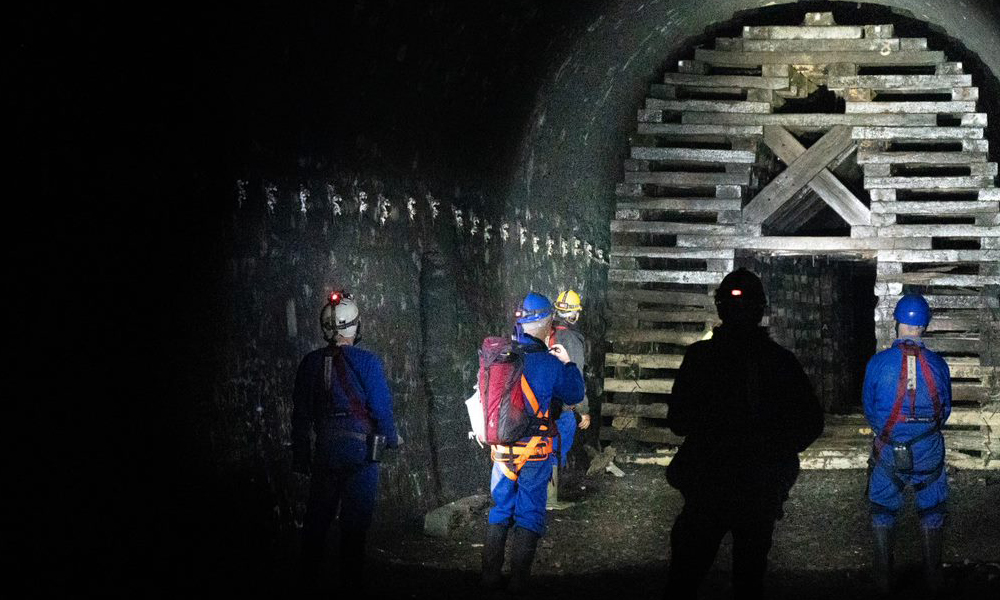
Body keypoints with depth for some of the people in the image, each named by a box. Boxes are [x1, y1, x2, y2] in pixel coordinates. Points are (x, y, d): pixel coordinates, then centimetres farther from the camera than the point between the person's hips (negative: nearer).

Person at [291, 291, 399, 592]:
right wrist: (391, 438, 9)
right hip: (361, 450, -4)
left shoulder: (311, 363, 0)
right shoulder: (367, 362, -12)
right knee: (355, 521, 4)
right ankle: (351, 579, 7)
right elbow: (381, 408, -9)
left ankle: (308, 578, 19)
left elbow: (300, 414, 5)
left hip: (324, 452, 4)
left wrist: (301, 455, 13)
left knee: (317, 518, 13)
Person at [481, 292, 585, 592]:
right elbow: (574, 394, 2)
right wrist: (568, 363, 14)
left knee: (500, 510, 17)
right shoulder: (550, 363, -14)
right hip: (535, 452, -3)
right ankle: (518, 581, 4)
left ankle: (490, 577, 19)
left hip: (502, 449, 3)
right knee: (529, 514, 6)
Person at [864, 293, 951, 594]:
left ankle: (884, 580, 17)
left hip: (889, 451, -1)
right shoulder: (937, 364, -10)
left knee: (882, 510, 15)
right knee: (931, 511, 17)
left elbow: (869, 409, 1)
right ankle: (933, 578, 22)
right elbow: (945, 410, 5)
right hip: (928, 451, 1)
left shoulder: (878, 363, -12)